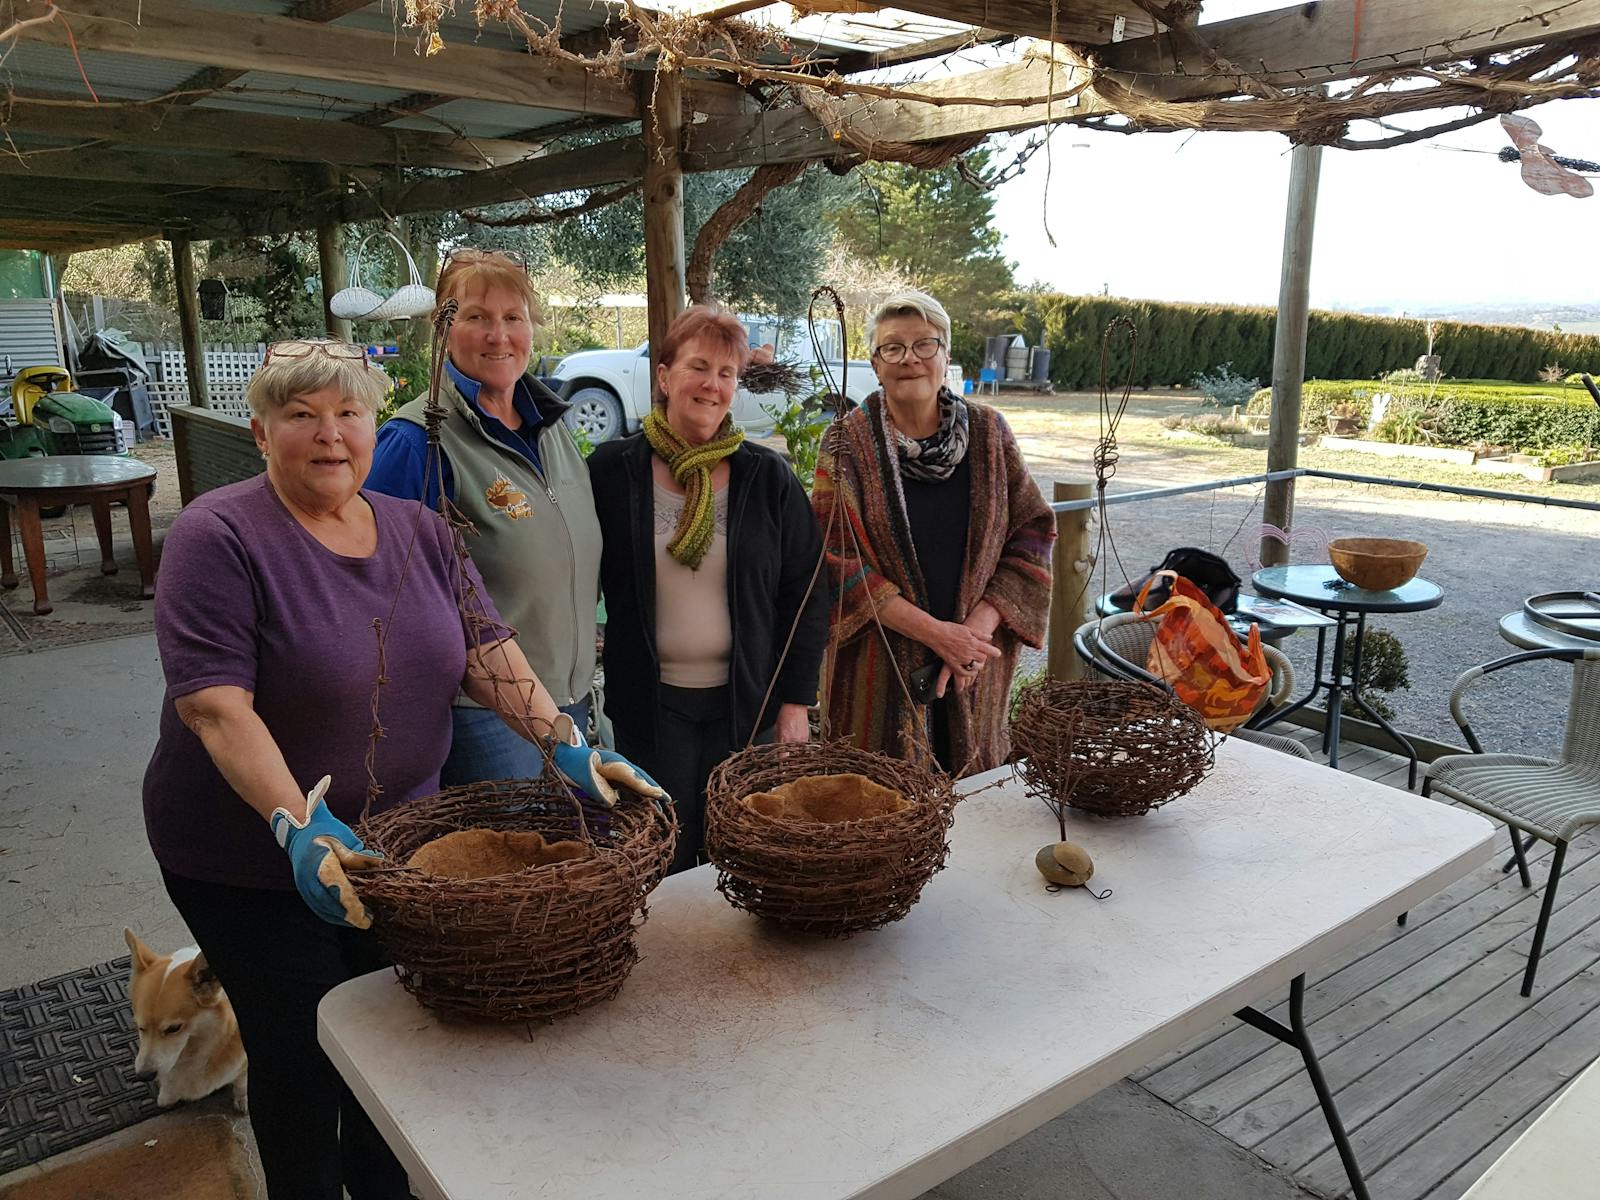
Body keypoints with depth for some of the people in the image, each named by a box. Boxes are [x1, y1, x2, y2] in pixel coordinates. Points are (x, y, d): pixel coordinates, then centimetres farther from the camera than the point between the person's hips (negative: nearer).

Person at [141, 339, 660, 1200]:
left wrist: (568, 746, -19)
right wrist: (301, 826, -37)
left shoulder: (420, 531, 1)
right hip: (252, 861, -5)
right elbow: (213, 703, -25)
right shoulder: (219, 537, -17)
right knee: (300, 1061, 11)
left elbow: (485, 648, -4)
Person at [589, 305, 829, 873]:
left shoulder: (768, 476, 0)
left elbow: (806, 593, 2)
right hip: (650, 703, 0)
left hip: (748, 702, 1)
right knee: (663, 865, 8)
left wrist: (796, 700, -1)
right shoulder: (612, 470, -2)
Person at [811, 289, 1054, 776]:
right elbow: (838, 558, -11)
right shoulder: (848, 443, -5)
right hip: (880, 667, -2)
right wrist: (935, 632, -17)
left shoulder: (988, 432, 3)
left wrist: (978, 626, -12)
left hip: (975, 664, 2)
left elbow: (1032, 534, 2)